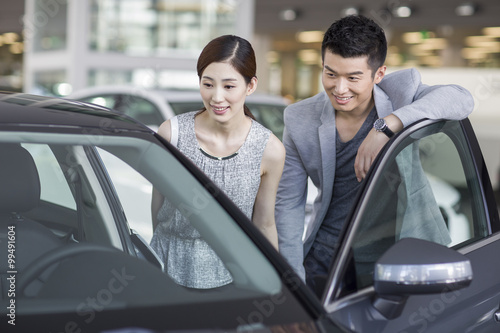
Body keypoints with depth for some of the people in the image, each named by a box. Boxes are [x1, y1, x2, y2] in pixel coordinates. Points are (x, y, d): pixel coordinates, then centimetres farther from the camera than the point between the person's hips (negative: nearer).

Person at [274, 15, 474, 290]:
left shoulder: (401, 89, -8)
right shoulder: (300, 119, -5)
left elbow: (462, 99, -26)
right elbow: (289, 204, -1)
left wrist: (387, 125, -34)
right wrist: (293, 279, -7)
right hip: (324, 259, 2)